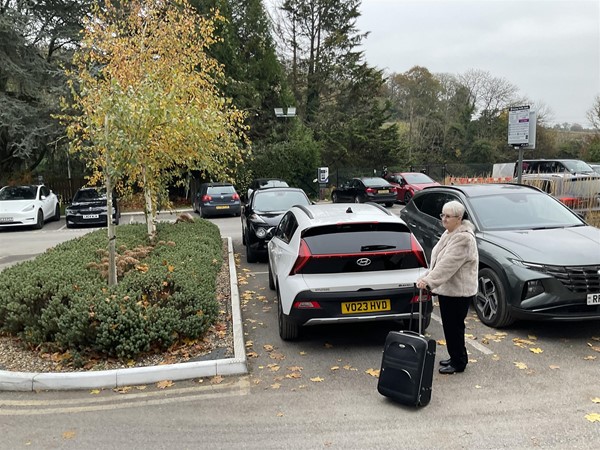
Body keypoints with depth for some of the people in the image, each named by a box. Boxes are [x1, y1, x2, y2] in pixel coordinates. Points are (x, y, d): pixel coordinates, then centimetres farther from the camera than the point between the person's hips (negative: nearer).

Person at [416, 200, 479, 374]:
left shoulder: (463, 238, -21)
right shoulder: (449, 233, 11)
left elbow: (448, 264, -30)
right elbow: (439, 260, 17)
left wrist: (429, 280, -34)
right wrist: (427, 277, 12)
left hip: (458, 291, -10)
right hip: (446, 288, 10)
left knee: (454, 327, 1)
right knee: (449, 326, 17)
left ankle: (458, 363, 15)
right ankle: (455, 358, 31)